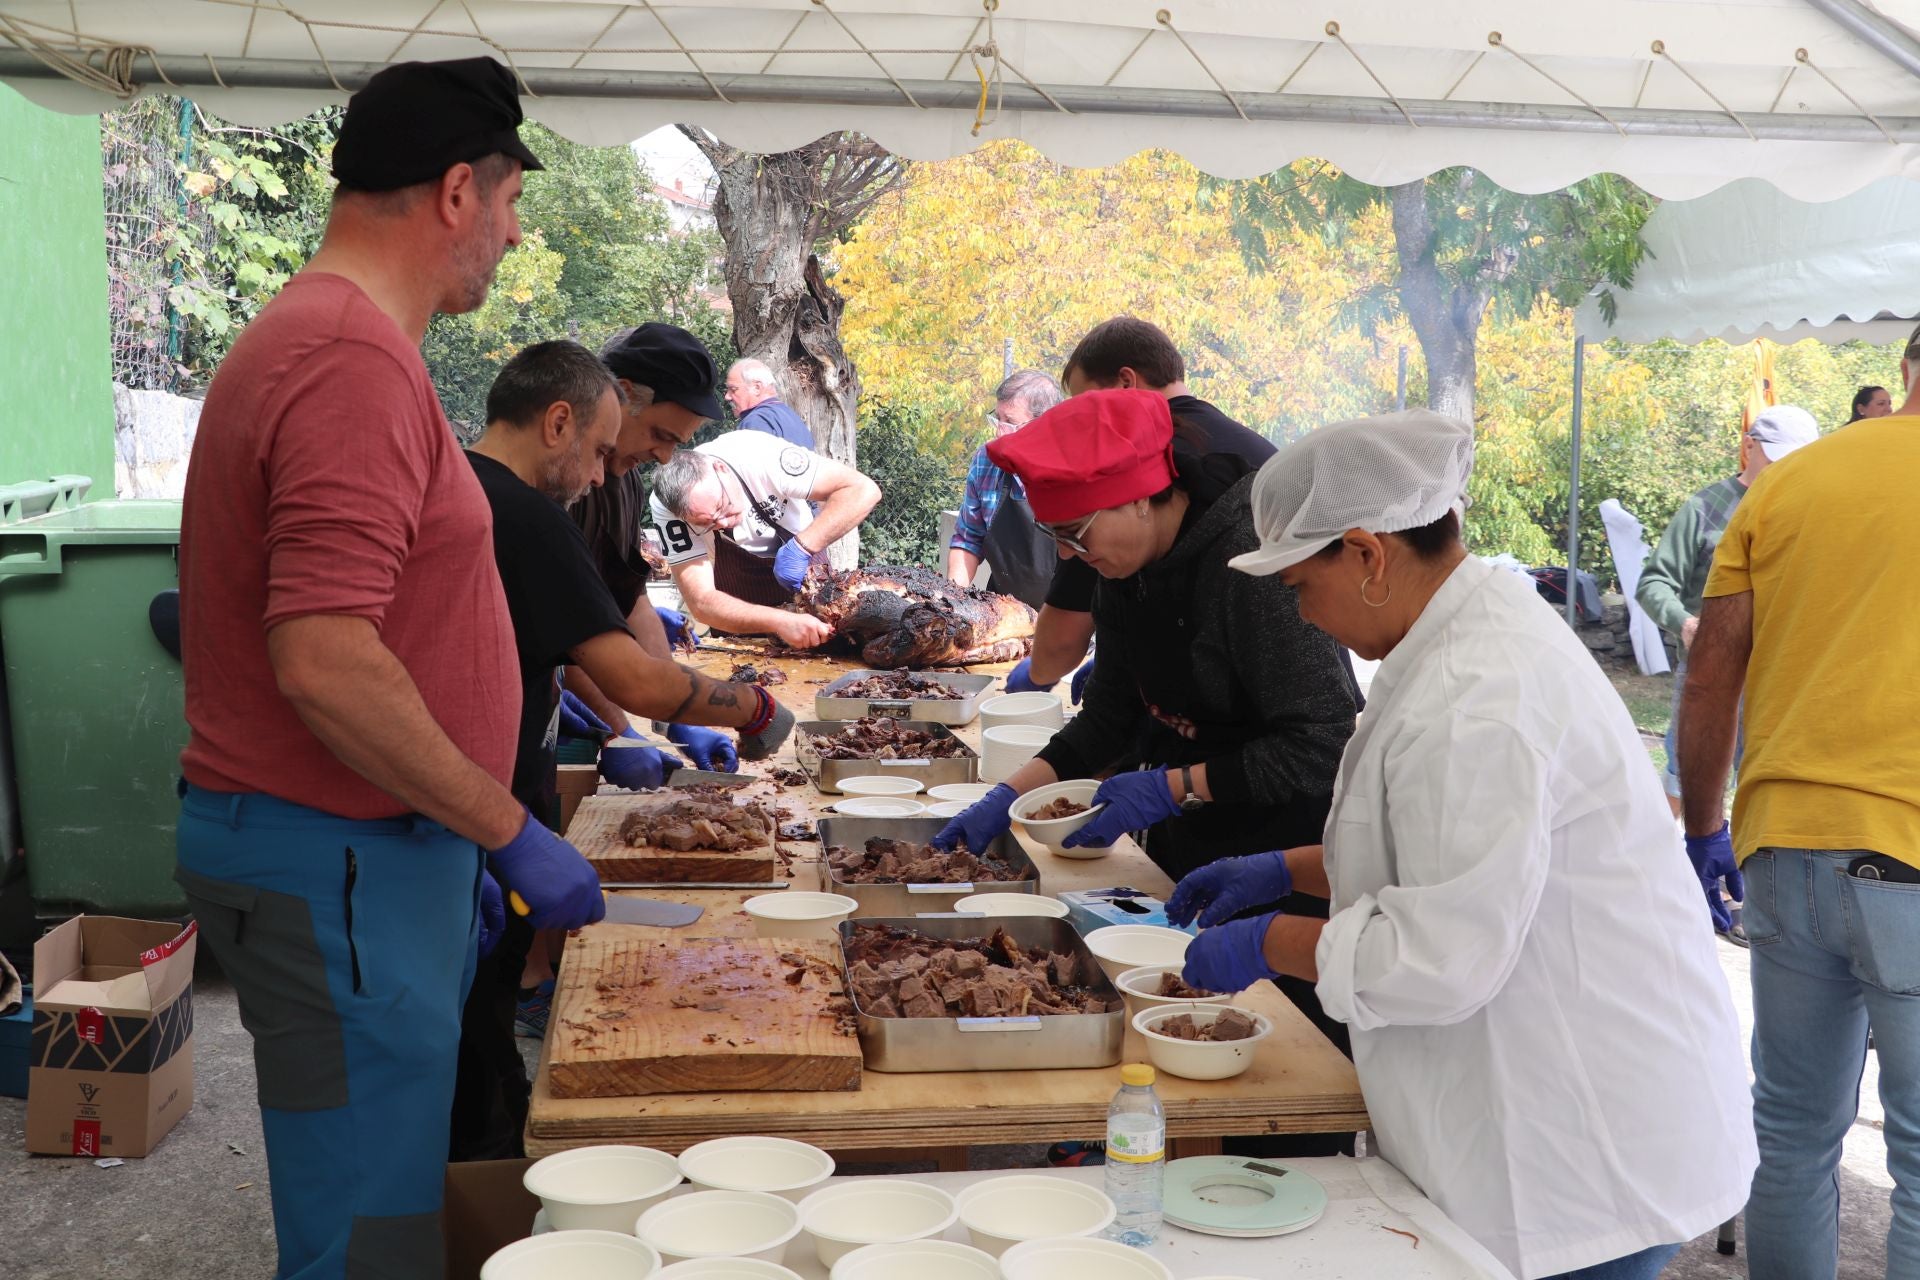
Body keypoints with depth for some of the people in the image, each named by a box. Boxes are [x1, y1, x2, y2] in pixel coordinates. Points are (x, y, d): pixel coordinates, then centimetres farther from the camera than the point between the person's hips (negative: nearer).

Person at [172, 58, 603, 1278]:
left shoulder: (319, 338, 14)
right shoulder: (356, 363, -19)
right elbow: (326, 664, -27)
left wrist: (464, 843, 21)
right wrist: (509, 829, -16)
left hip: (373, 851, 10)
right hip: (337, 868, -10)